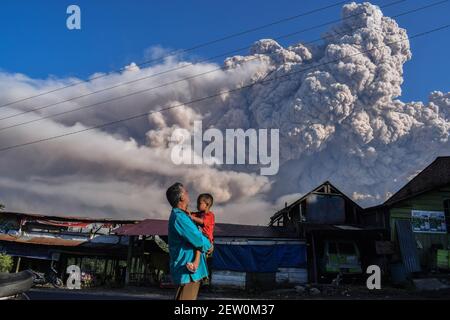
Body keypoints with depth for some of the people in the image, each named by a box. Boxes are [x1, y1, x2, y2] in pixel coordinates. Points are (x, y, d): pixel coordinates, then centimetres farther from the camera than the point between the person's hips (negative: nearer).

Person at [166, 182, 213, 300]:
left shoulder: (181, 215, 15)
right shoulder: (178, 217, -20)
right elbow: (198, 240, -23)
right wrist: (209, 246, -3)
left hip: (188, 270, 11)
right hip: (188, 272, -11)